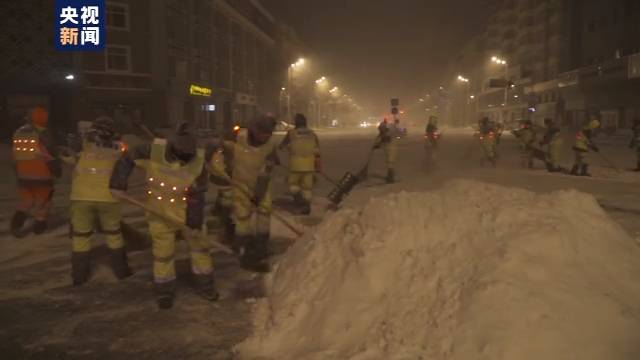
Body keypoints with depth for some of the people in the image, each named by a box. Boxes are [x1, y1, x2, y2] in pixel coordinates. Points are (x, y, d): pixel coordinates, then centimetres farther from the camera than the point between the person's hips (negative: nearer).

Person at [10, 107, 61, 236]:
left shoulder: (18, 133, 5)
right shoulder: (44, 135, -15)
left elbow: (16, 157, 12)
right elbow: (51, 156, -12)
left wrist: (18, 173, 21)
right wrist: (57, 170, 3)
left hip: (23, 176, 5)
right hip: (42, 176, -5)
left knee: (26, 201, 20)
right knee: (43, 201, 14)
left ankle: (18, 219, -1)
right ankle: (40, 224, 21)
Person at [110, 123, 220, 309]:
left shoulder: (200, 162, -25)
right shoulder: (154, 150, -23)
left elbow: (197, 197, -19)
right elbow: (127, 159, -7)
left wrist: (195, 224, -14)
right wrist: (118, 185, -12)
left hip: (189, 213, 0)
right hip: (160, 214, 0)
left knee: (200, 246, 11)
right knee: (163, 253, 9)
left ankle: (204, 285, 32)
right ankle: (164, 292, 28)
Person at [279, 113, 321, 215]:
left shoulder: (291, 133, -1)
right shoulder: (312, 134, 8)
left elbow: (281, 146, 11)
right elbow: (317, 151, 6)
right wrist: (318, 165, 13)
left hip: (296, 164, -3)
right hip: (309, 164, 3)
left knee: (293, 184, 13)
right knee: (307, 185, 10)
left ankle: (298, 196, -11)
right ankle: (306, 205, 8)